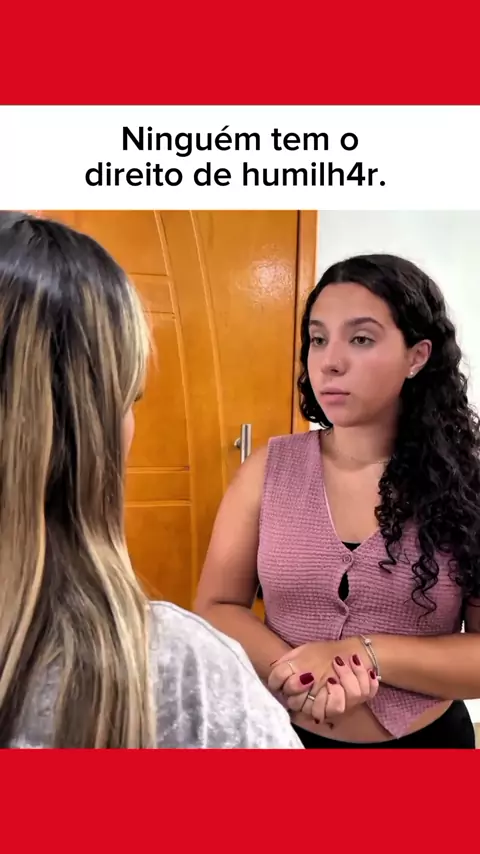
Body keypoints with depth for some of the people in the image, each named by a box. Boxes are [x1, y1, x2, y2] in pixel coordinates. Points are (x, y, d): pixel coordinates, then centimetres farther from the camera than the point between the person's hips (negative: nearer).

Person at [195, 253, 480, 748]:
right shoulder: (268, 469, -10)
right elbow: (215, 607, -7)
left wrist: (365, 654, -23)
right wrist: (293, 671, -22)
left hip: (426, 738, 0)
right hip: (283, 733, 1)